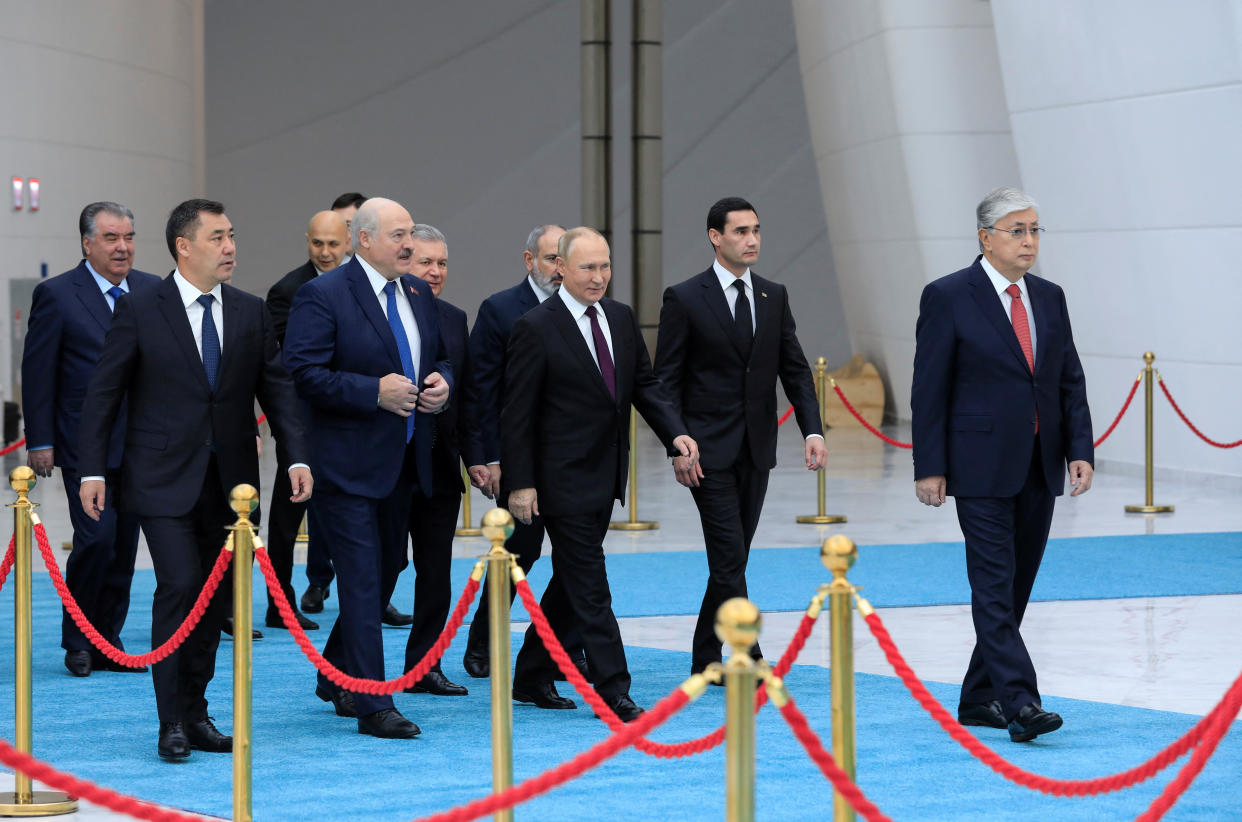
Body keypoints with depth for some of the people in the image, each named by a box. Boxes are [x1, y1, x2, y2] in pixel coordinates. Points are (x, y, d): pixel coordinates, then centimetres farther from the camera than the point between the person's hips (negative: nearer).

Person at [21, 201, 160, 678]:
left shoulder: (153, 291, 8)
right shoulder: (57, 295, -6)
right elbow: (37, 373, -4)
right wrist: (40, 442, -8)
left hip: (141, 444, 5)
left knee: (125, 546, 8)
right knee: (96, 539, -11)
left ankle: (107, 643, 18)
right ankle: (77, 641, 7)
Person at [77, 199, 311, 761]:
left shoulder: (251, 313, 7)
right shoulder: (140, 310, -4)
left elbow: (276, 389, 8)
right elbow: (104, 393, -1)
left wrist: (296, 457, -4)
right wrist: (93, 471, -5)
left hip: (230, 482, 4)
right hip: (165, 481, -4)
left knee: (215, 598, 7)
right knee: (180, 588, -14)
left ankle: (196, 714, 18)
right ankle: (172, 723, -7)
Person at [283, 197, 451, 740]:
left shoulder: (418, 293, 11)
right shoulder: (322, 296, -13)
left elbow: (439, 357, 23)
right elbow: (304, 374, -19)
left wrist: (441, 382, 0)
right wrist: (374, 391, -24)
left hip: (405, 461, 8)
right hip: (349, 465, -8)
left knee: (385, 573, 17)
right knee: (363, 583, -8)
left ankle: (335, 678, 34)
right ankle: (372, 706, -5)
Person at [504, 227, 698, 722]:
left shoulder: (621, 319, 8)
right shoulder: (536, 328, -12)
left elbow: (644, 383, 12)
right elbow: (517, 412, -11)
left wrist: (675, 432, -6)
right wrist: (520, 483, -14)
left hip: (604, 477, 8)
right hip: (563, 479, -8)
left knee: (571, 582, 14)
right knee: (590, 587, -7)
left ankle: (531, 678, 26)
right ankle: (613, 693, -6)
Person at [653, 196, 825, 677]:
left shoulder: (774, 297, 9)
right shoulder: (685, 299, -5)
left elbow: (795, 369, 9)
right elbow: (666, 380, -5)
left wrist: (812, 430, -6)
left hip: (756, 451, 5)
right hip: (710, 452, -5)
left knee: (732, 560, 9)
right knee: (730, 559, -10)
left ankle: (705, 661, 19)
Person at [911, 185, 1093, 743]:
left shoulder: (1050, 298, 11)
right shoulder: (948, 298, -6)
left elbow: (1070, 382, 12)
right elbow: (929, 390, -7)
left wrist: (1081, 450, 0)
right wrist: (929, 468, -11)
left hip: (1039, 468, 6)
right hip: (981, 468, -6)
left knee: (1016, 588, 9)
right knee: (994, 586, -10)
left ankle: (979, 699, 19)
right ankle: (1018, 702, -16)